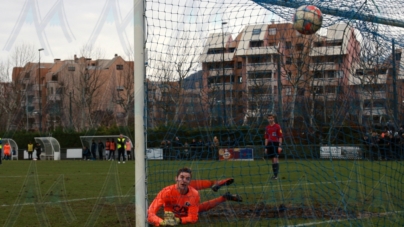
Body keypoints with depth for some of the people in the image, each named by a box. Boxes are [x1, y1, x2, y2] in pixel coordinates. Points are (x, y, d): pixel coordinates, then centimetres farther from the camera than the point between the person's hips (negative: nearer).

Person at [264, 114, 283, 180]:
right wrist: (266, 147, 13)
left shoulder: (277, 126, -3)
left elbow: (280, 137, -5)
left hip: (276, 144, -5)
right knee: (273, 160, 7)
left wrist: (280, 146, -12)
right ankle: (274, 174, 12)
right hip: (270, 144, 5)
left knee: (275, 159, -12)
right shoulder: (267, 128, 13)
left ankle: (276, 175, -13)